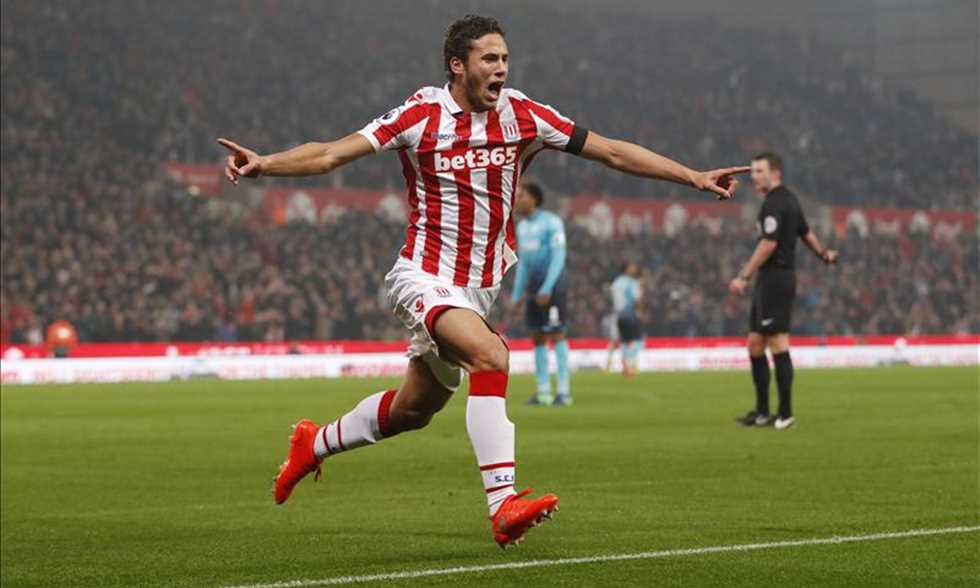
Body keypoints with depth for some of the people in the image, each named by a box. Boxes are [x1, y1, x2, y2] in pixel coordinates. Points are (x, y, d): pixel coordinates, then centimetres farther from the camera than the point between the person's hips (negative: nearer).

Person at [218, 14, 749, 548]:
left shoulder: (521, 115, 0)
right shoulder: (421, 115, -9)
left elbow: (612, 151, 4)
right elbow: (332, 154, -12)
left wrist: (694, 177, 1)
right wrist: (264, 163, -27)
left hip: (479, 288, 5)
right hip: (423, 277, -5)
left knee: (413, 410, 13)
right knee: (490, 354, -31)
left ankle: (315, 444, 41)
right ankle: (503, 503, -35)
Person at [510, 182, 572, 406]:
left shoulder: (552, 222, -9)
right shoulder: (522, 227, 15)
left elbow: (559, 257, -15)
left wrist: (547, 288, -23)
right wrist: (516, 294, 15)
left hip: (553, 288, -7)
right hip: (533, 288, 7)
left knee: (556, 335, -10)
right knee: (538, 337, 4)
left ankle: (564, 391, -10)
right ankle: (543, 391, 6)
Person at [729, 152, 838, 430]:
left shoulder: (775, 203, -13)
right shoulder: (788, 200, 17)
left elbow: (769, 244, -21)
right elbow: (806, 232, 30)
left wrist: (744, 277, -22)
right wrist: (823, 254, 47)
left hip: (776, 279, -10)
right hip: (768, 282, 10)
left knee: (778, 344, -8)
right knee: (755, 344, 11)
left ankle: (785, 413, -7)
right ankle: (762, 411, 15)